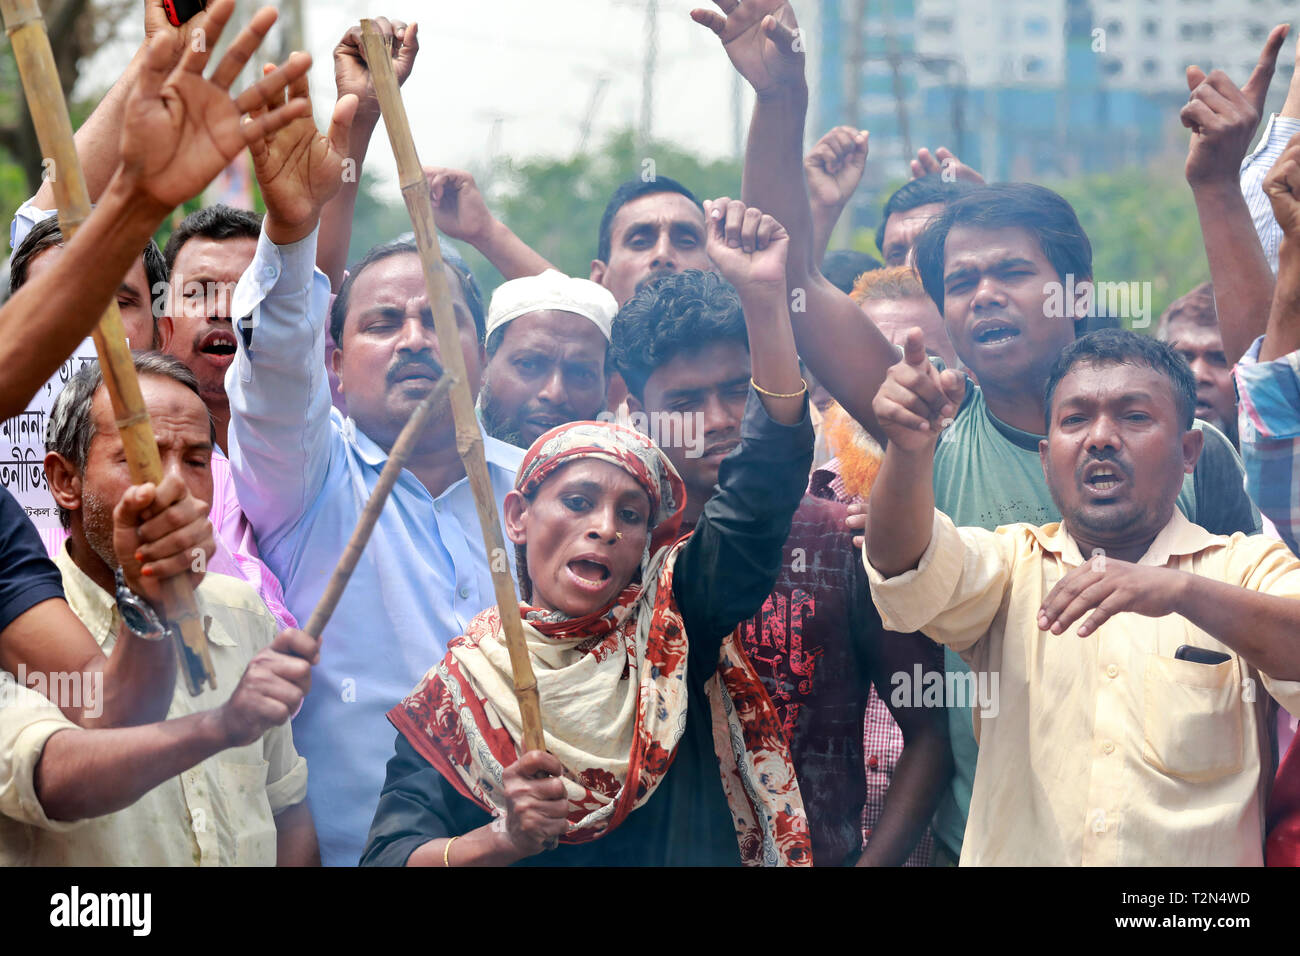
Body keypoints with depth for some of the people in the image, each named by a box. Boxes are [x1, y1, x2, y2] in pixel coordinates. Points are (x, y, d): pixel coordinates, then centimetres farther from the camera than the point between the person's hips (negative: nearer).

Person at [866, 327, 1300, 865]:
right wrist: (909, 447, -23)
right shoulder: (1011, 562, 13)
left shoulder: (1246, 567, 8)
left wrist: (1183, 591, -24)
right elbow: (908, 568, -5)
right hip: (1017, 853, 3)